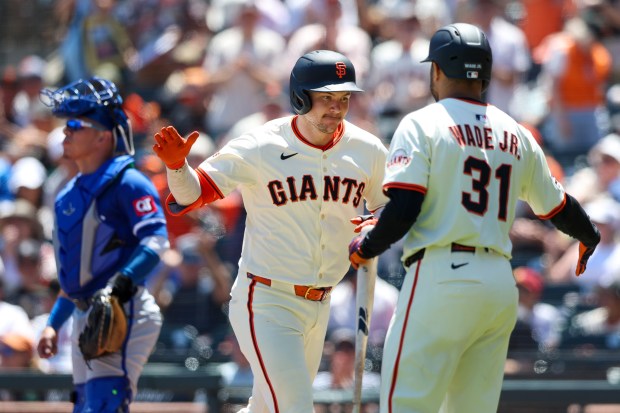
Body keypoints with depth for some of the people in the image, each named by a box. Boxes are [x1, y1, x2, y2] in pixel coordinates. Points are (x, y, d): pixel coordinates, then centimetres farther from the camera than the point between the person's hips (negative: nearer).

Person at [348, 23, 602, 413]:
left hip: (441, 278, -6)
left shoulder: (422, 124, -2)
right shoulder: (517, 136, 15)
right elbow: (557, 206, 24)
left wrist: (366, 247, 6)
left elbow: (403, 210, -12)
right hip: (501, 284, 6)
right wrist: (589, 237, 45)